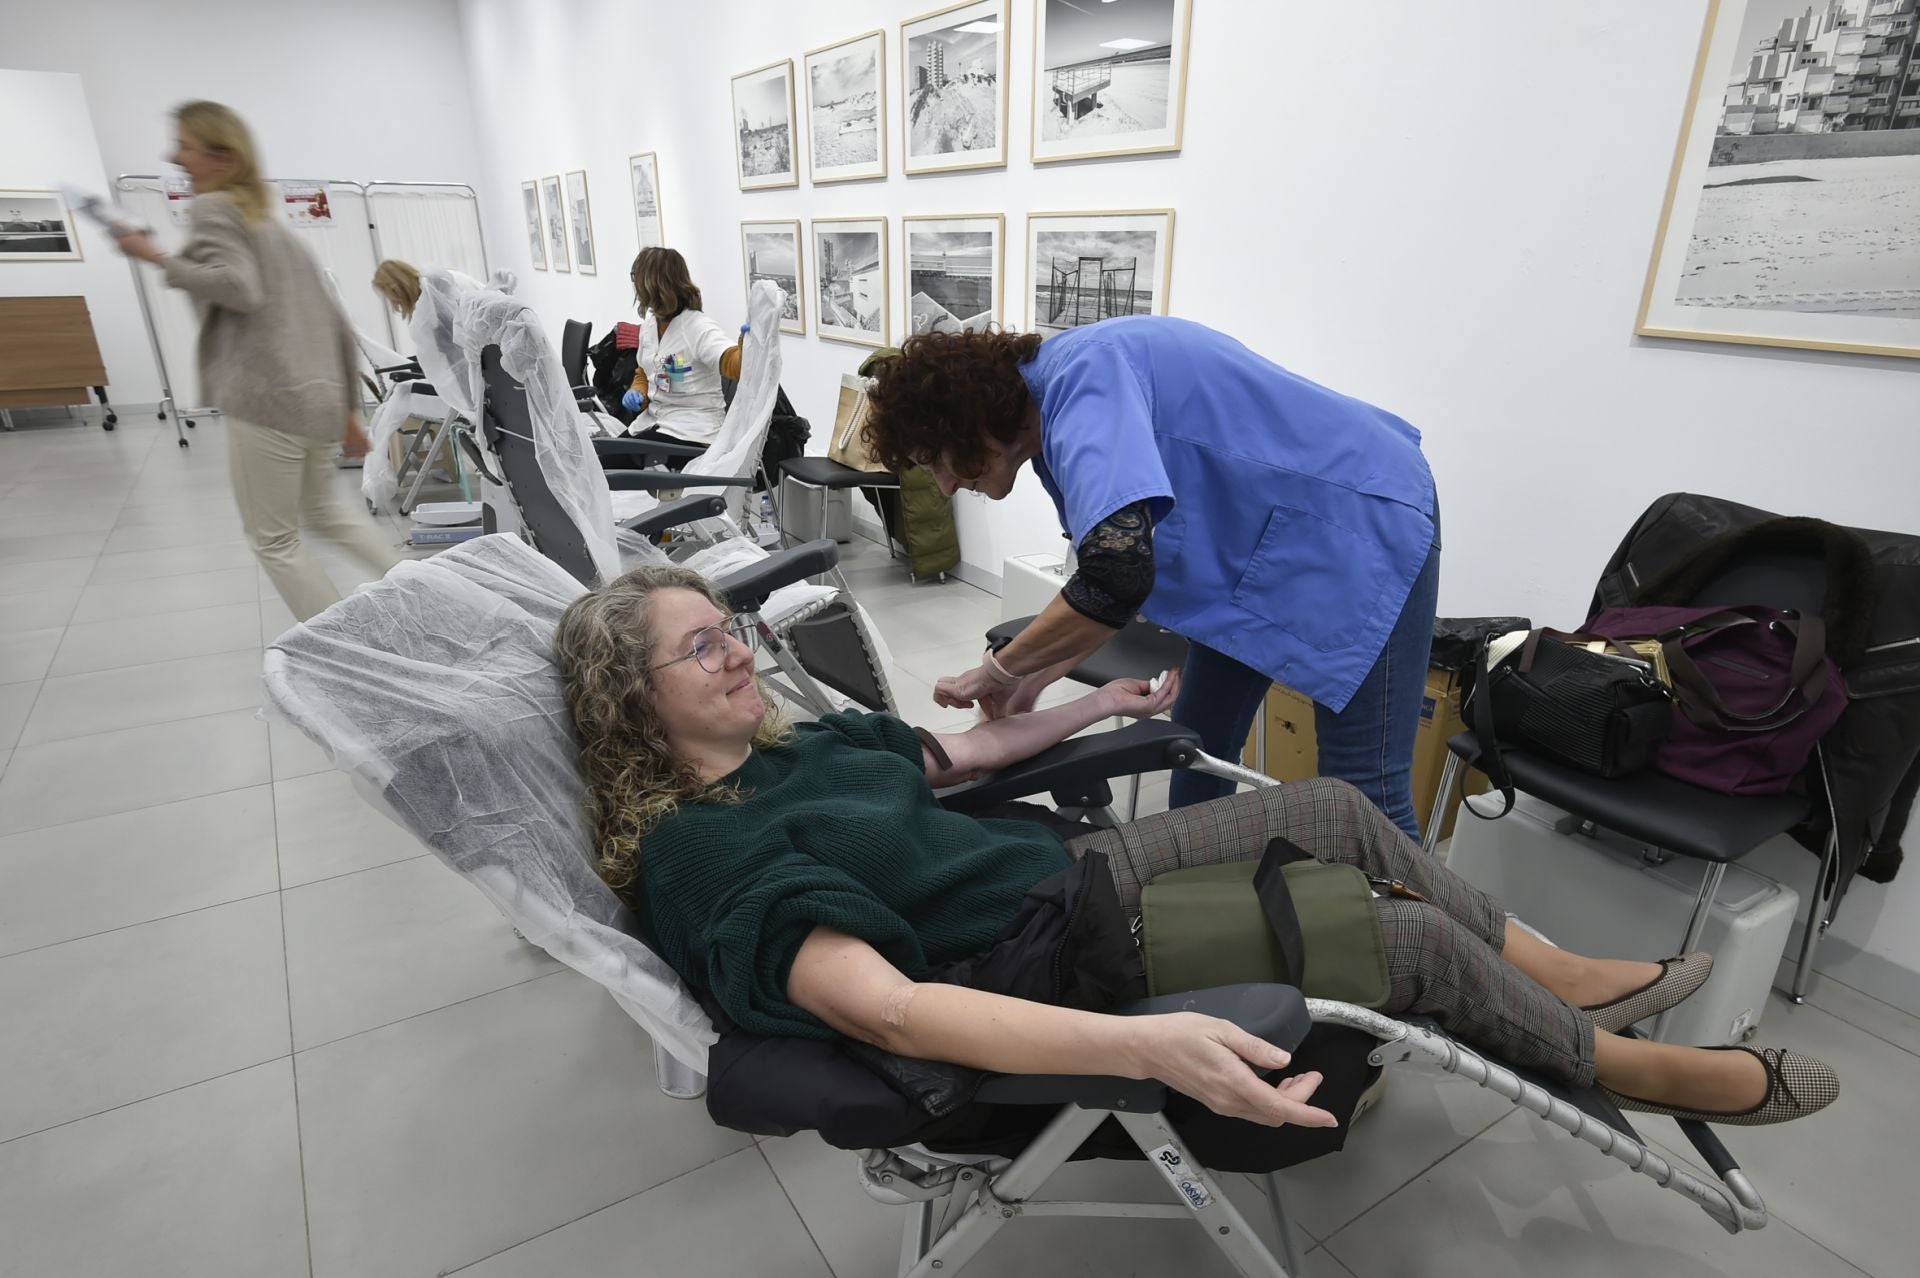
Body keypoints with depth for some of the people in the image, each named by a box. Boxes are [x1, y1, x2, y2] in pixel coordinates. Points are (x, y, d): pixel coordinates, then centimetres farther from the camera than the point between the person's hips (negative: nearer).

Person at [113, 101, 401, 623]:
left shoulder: (213, 208, 0)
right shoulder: (274, 221, 23)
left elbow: (239, 288, -20)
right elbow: (336, 323, 20)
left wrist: (157, 258, -6)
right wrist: (348, 411, 21)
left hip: (266, 399, -8)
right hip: (321, 398, 9)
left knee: (274, 542, 4)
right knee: (324, 511, 29)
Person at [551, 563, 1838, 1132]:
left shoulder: (798, 741, 5)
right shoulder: (699, 853, -22)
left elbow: (963, 749, 17)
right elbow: (880, 1005, -34)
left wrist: (1105, 705, 25)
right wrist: (1147, 1044, -42)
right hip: (1052, 972, -8)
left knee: (1335, 809, 7)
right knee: (1419, 942, -5)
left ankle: (1556, 973, 28)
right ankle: (1635, 1069, 23)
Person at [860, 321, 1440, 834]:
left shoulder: (1083, 375, -27)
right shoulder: (1058, 413, 3)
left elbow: (1118, 576, -38)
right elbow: (1105, 578, 10)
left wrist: (998, 670, -24)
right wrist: (1033, 679, 0)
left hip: (1364, 522, -9)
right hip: (1259, 539, 9)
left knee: (1363, 790, -7)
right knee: (1201, 739, 15)